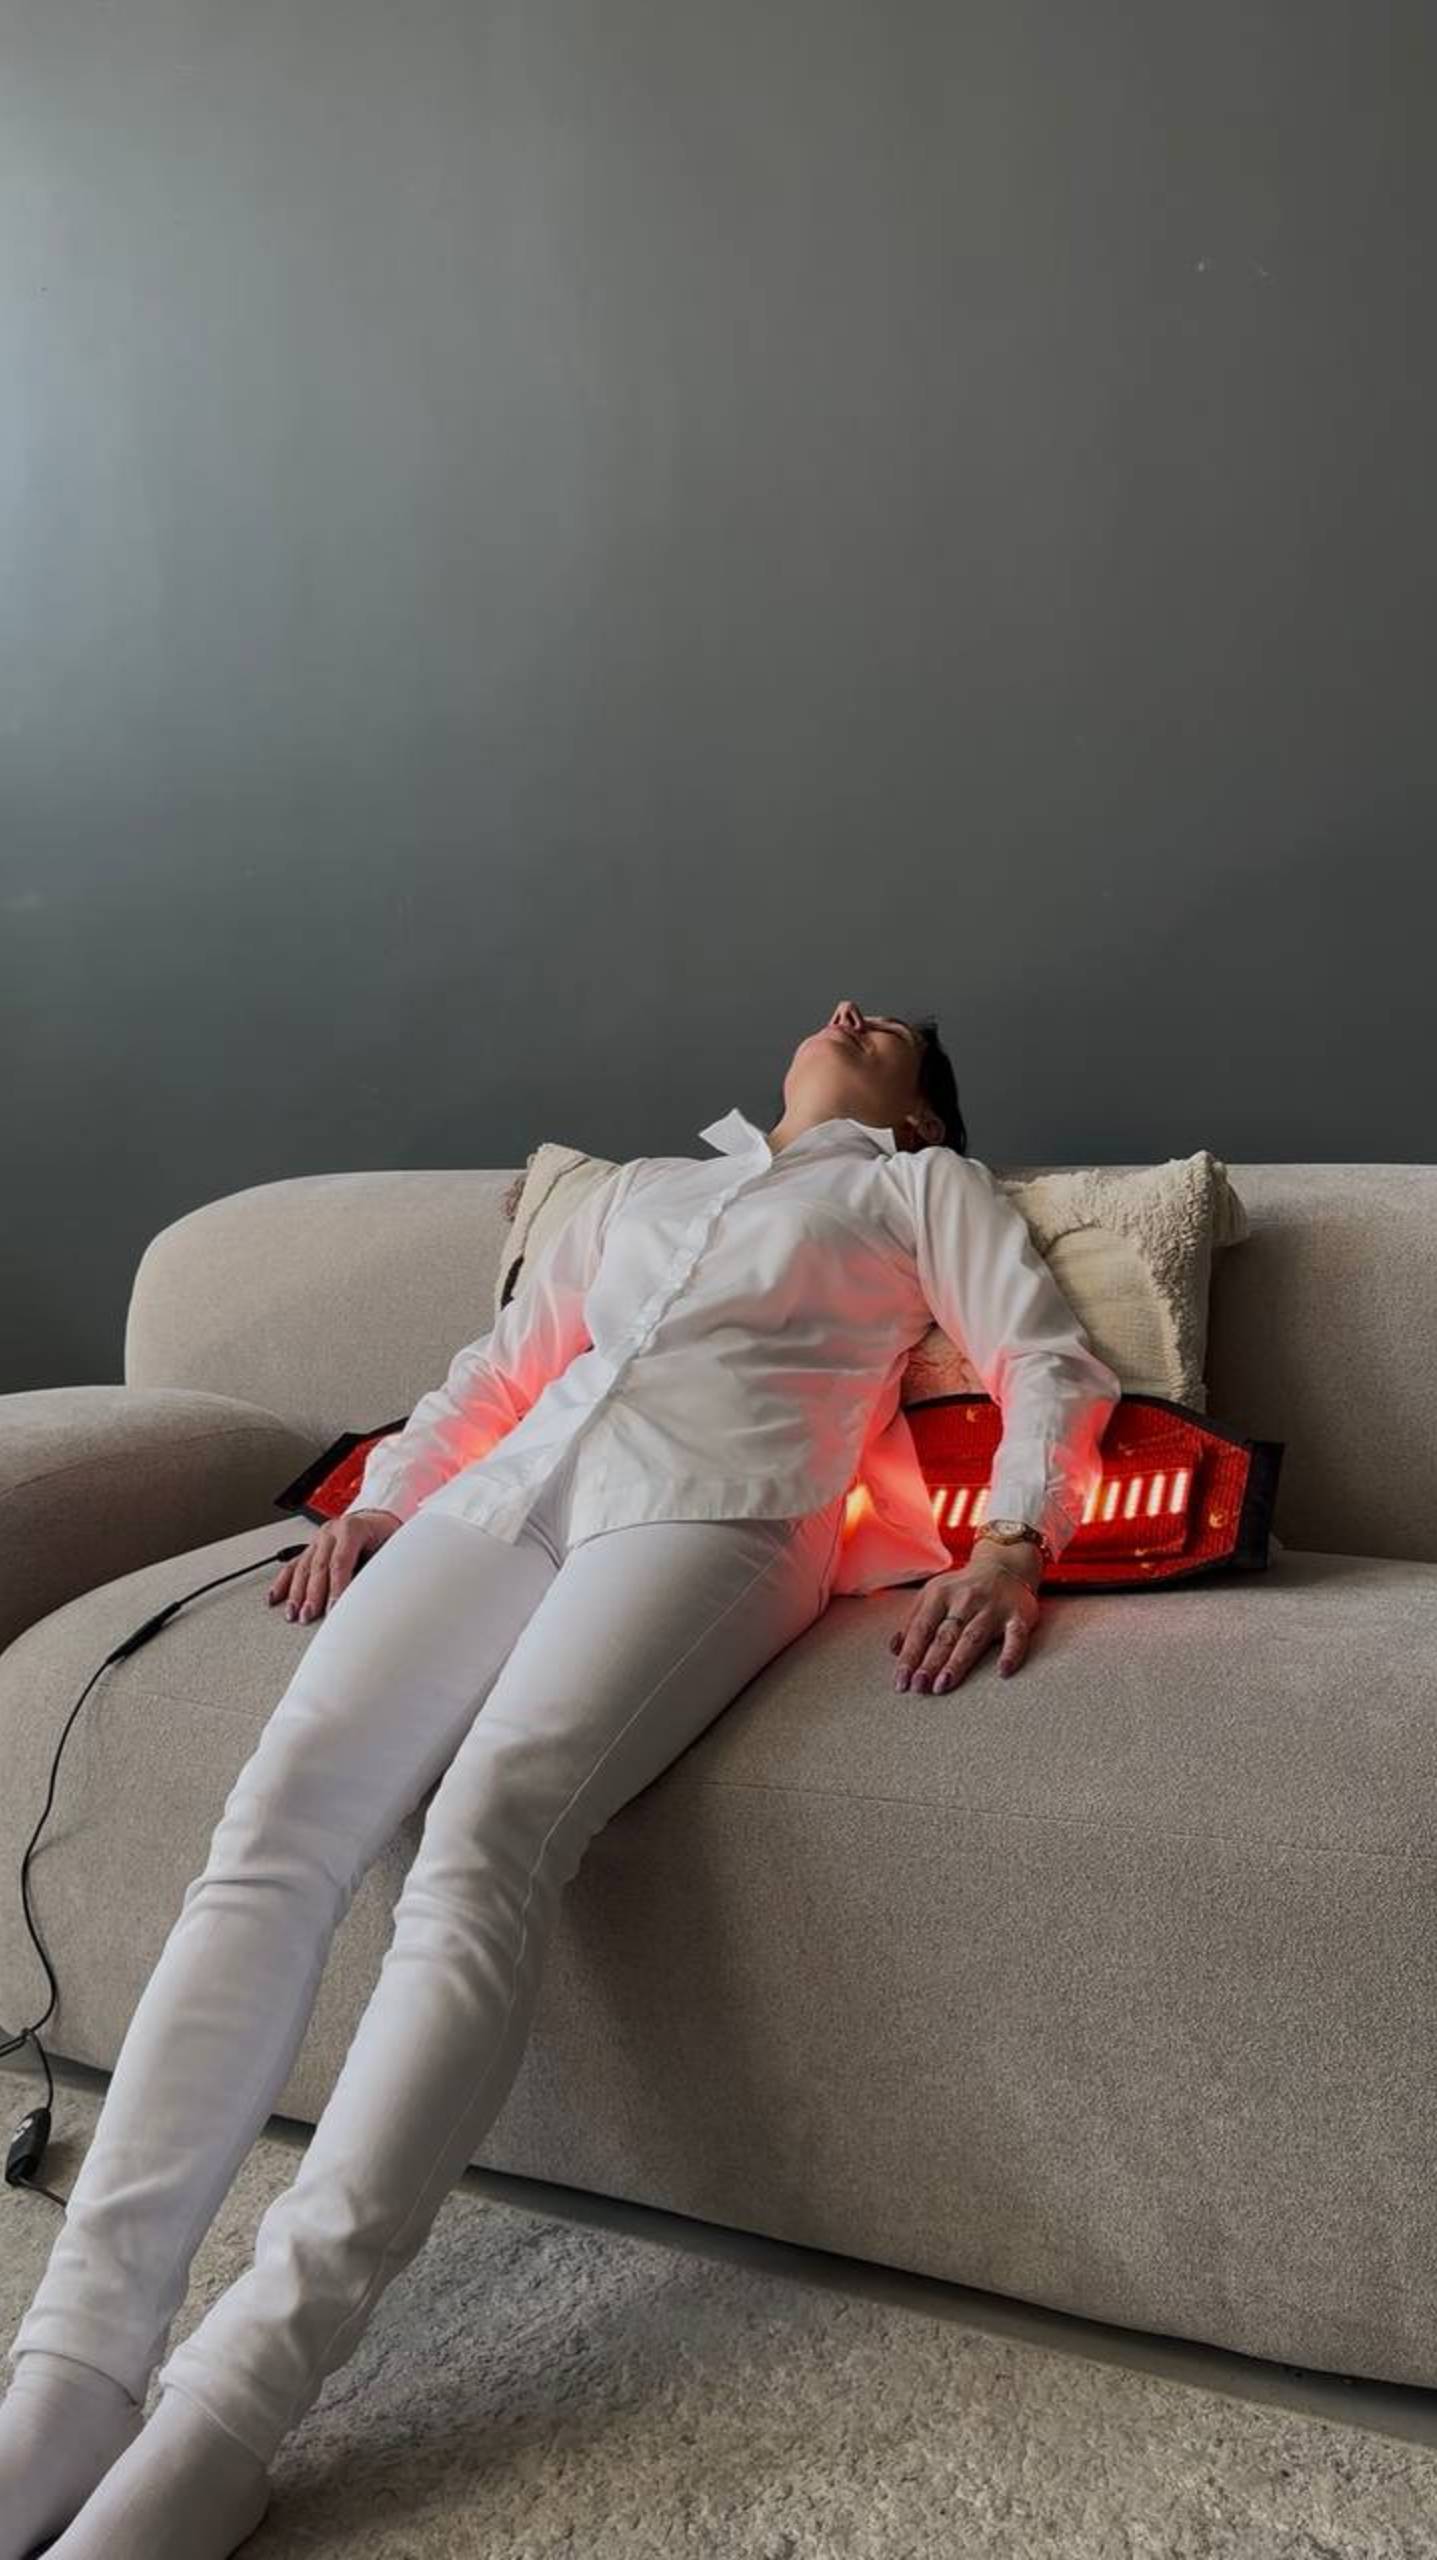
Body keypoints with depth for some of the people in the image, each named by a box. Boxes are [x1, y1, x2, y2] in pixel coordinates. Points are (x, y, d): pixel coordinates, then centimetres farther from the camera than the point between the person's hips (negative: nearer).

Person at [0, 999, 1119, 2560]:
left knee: (484, 1834, -32)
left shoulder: (922, 1184, 25)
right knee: (278, 1817, -22)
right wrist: (375, 1504, 16)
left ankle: (227, 2410, -38)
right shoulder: (636, 1190, 38)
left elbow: (1050, 1367, 11)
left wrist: (1014, 1544, -10)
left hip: (708, 1504, -4)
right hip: (506, 1493, 5)